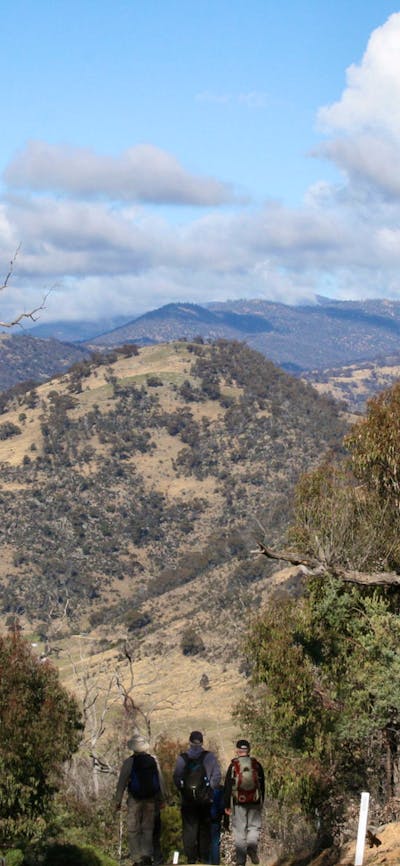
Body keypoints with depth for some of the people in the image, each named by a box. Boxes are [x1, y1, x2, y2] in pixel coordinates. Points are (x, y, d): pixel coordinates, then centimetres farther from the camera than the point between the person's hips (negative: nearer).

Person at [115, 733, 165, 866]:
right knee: (148, 829, 12)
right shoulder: (154, 760, 2)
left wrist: (118, 801, 1)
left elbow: (122, 782, -6)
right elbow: (160, 781, 6)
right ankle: (147, 855, -1)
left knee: (133, 830, 5)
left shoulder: (129, 762, -9)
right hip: (151, 799, 3)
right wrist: (161, 799, 14)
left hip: (135, 800, -3)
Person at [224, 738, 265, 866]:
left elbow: (227, 787, -2)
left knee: (239, 830, 3)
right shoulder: (257, 765, 5)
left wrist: (226, 805, 3)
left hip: (238, 803, -1)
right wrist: (261, 803, 18)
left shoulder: (233, 766, -2)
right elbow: (262, 785, 10)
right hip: (254, 802, 1)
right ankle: (252, 847, -14)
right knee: (254, 827, 13)